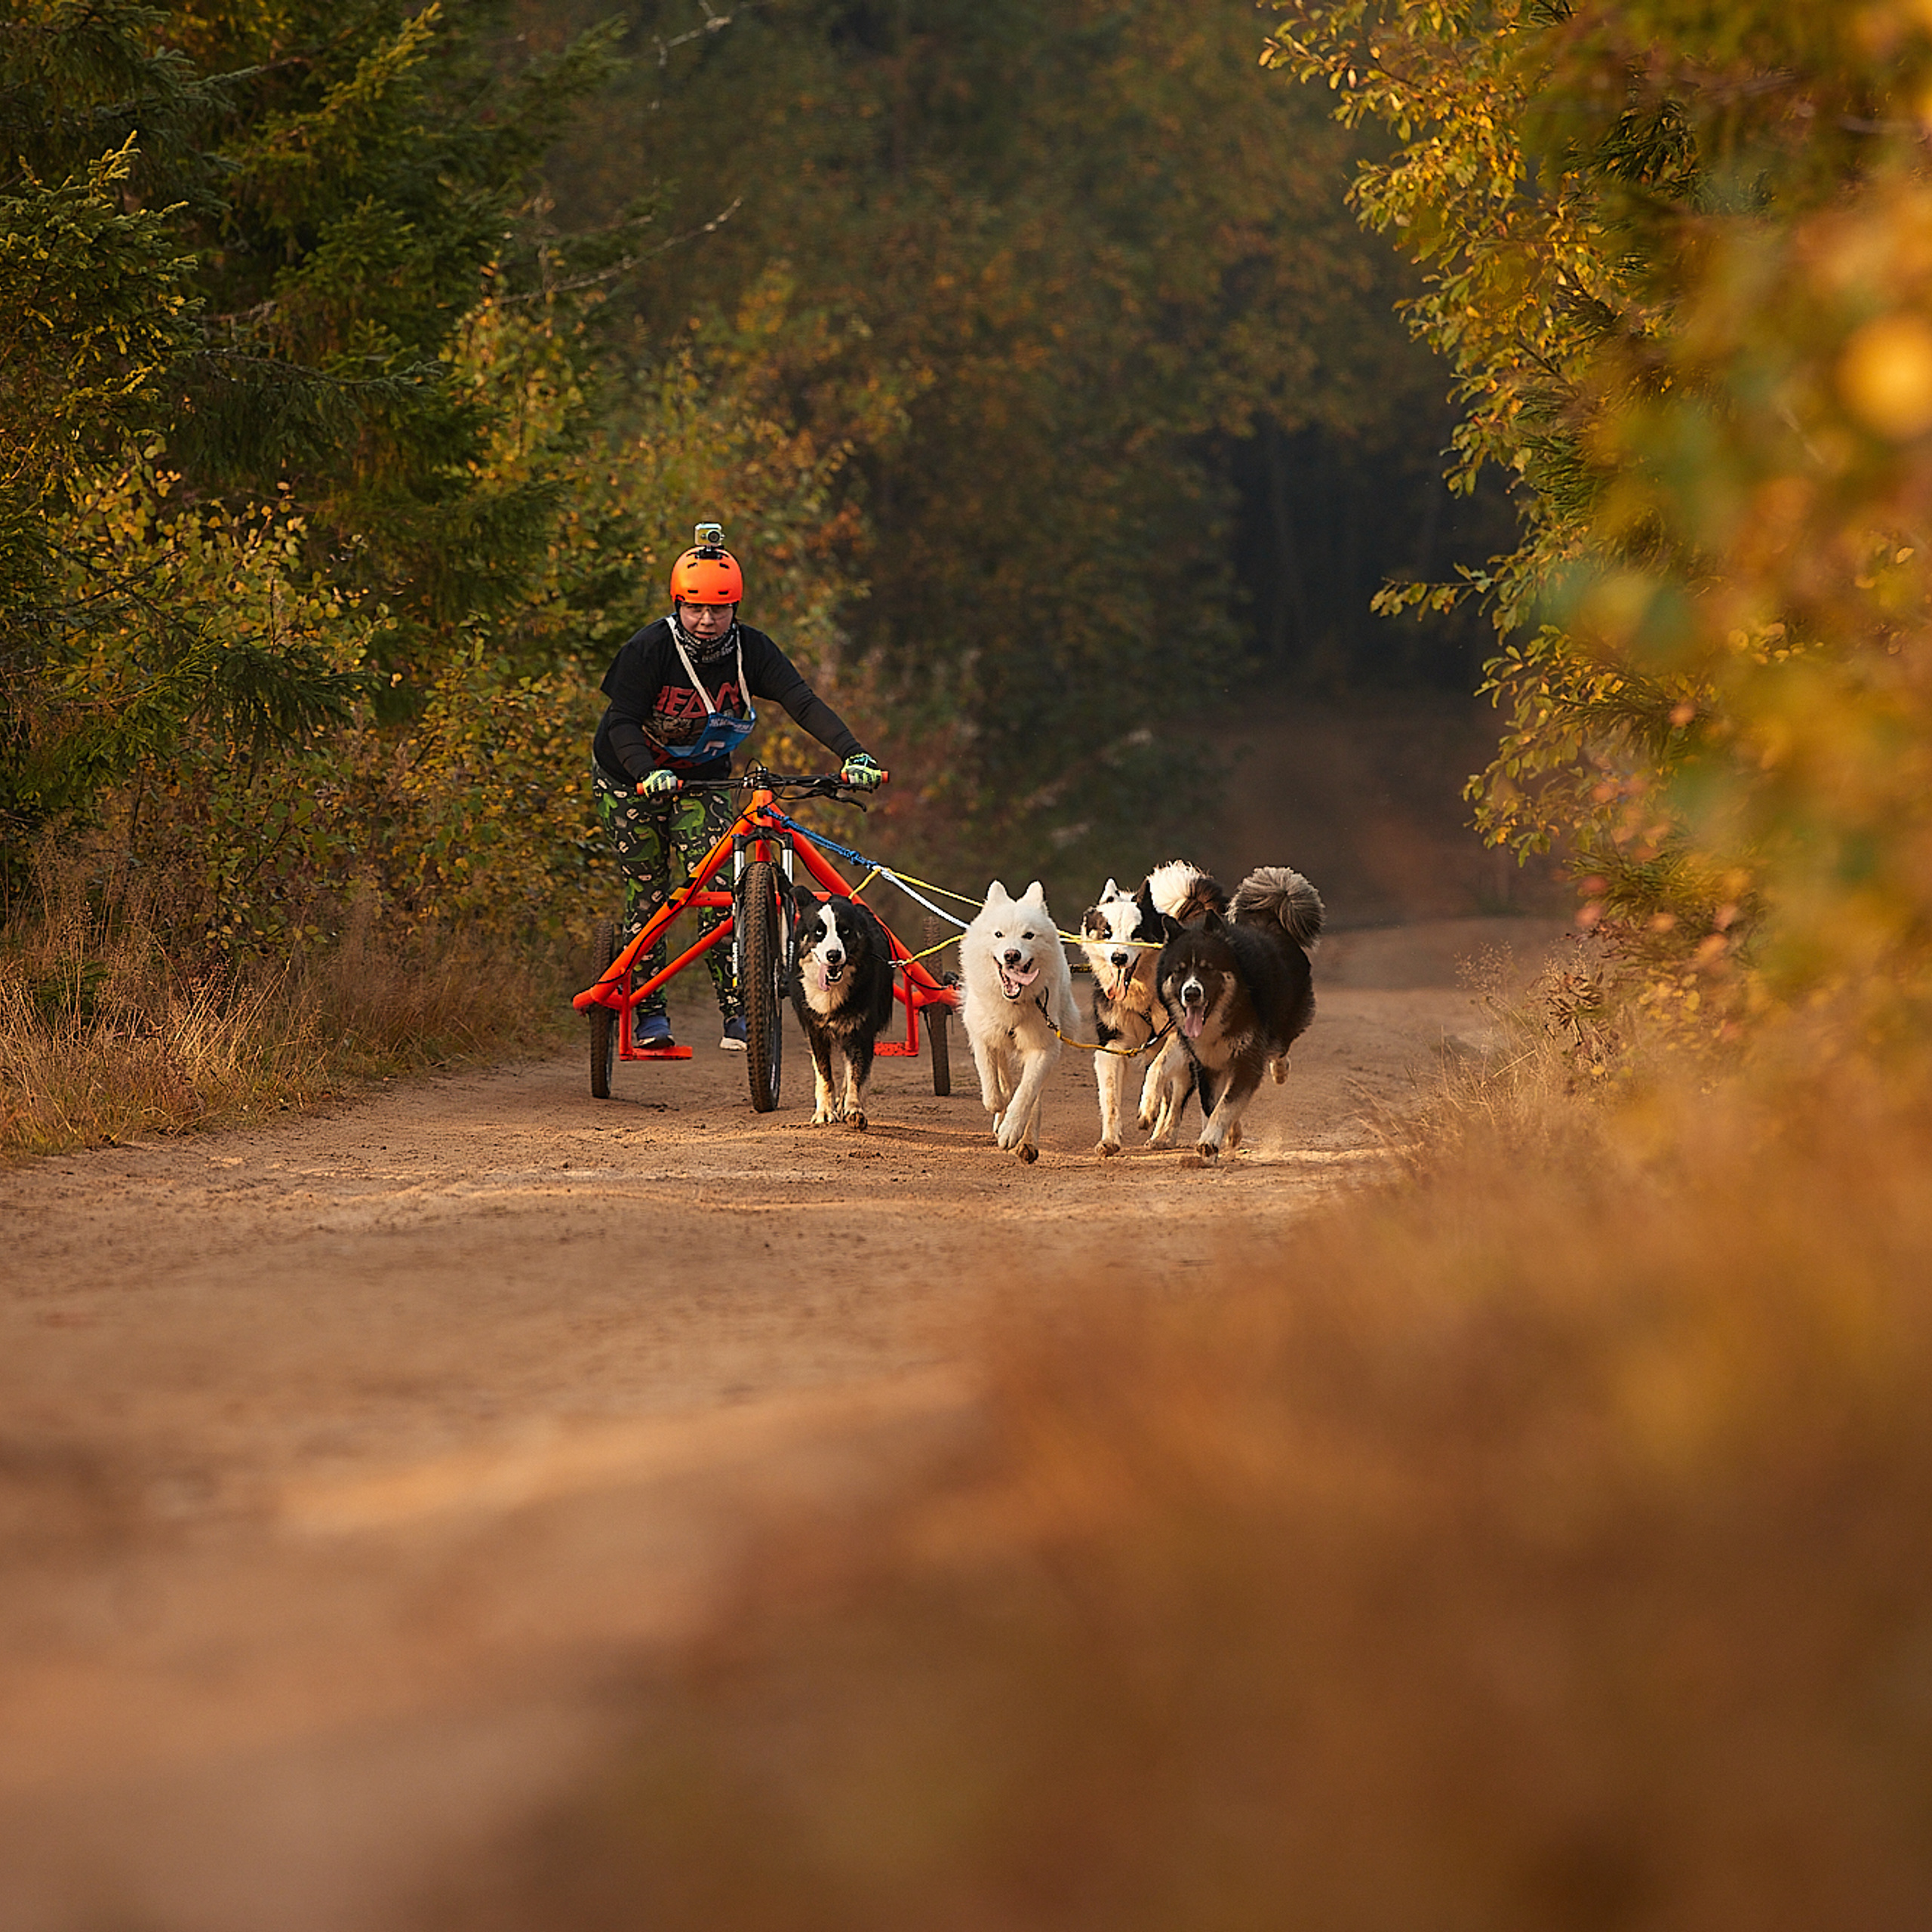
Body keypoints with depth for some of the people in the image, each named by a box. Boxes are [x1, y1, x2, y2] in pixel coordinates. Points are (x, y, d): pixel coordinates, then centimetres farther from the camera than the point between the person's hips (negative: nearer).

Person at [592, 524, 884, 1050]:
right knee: (648, 890, -4)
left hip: (702, 779, 2)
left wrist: (855, 756, -37)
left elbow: (804, 703, -24)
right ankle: (648, 1014, 8)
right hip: (631, 779, -2)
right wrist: (649, 774, -43)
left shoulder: (751, 650, -16)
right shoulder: (650, 649, -23)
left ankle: (737, 1017, -12)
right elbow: (623, 721, -25)